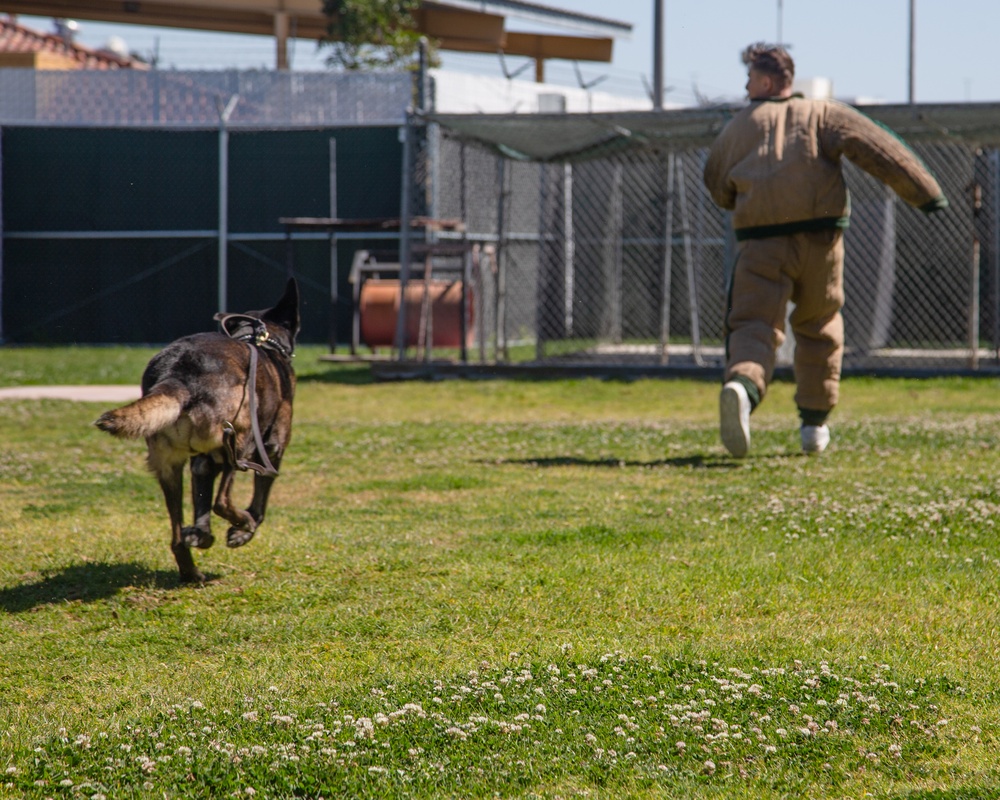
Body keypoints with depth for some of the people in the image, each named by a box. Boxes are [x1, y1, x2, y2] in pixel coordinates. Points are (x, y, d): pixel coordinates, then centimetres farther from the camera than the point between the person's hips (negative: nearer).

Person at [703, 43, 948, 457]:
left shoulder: (738, 127, 15)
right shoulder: (822, 114, 12)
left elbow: (718, 189, 24)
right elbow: (876, 147, -2)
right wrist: (925, 191, -5)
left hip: (760, 241, -1)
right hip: (819, 236, 1)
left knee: (753, 326, -8)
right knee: (819, 325, 19)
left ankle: (742, 385, -40)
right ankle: (815, 421, 21)